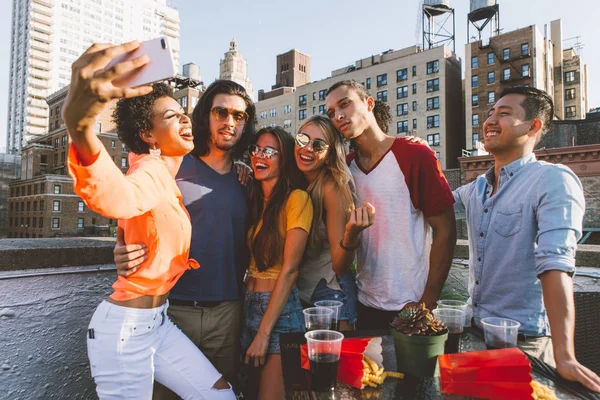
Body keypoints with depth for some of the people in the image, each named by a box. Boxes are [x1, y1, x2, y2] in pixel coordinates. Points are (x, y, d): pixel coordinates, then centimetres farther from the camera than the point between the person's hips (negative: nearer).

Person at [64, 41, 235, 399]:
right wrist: (80, 125, -65)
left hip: (159, 322, 8)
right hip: (125, 327, -8)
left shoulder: (167, 174, 6)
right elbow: (117, 197, -46)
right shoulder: (152, 171, -22)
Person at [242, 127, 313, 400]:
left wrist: (263, 332, -17)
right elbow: (252, 259, 6)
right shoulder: (255, 200, 10)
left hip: (279, 310, -7)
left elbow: (289, 269, -17)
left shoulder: (297, 198, -12)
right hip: (249, 305, 7)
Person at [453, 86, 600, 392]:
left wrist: (564, 356, -32)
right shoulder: (475, 189, 5)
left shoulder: (554, 180, -15)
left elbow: (555, 264, -27)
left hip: (525, 341, -6)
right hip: (474, 331, 7)